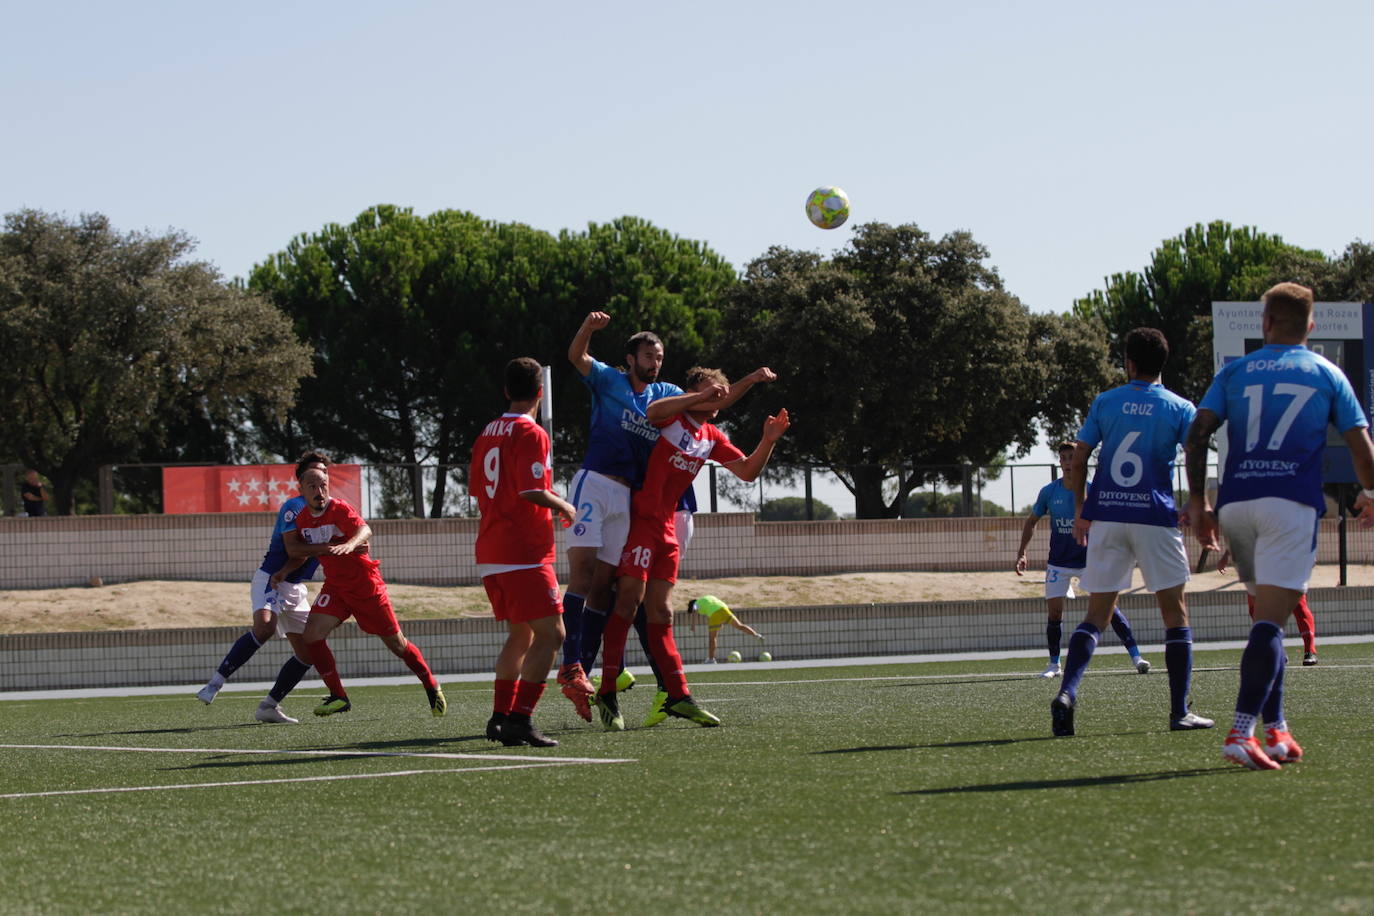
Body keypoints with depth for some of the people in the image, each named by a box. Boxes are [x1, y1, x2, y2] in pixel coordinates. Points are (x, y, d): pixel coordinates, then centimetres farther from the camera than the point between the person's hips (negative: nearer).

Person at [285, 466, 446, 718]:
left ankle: (432, 687, 25)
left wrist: (348, 545, -60)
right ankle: (338, 697, -6)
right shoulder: (301, 517, 0)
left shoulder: (340, 509, -19)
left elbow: (364, 530, -37)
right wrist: (328, 548, -22)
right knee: (312, 634, -15)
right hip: (335, 587, 5)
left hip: (365, 584, -5)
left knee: (396, 643, 3)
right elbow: (294, 549, -8)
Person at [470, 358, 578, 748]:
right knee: (550, 635, -8)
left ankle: (500, 716, 14)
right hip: (524, 553, -9)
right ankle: (519, 719, -17)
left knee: (521, 634, 18)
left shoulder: (487, 434, 13)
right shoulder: (530, 433, -11)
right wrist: (563, 506, -2)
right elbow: (530, 490, -20)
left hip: (490, 552, 9)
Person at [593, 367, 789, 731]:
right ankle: (607, 693, -14)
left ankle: (678, 696, 9)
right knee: (629, 600, -14)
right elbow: (653, 411, -31)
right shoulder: (673, 418, -7)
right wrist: (699, 397, -28)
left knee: (661, 612, 10)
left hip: (666, 526, 8)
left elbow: (748, 471, 18)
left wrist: (768, 441, 2)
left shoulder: (712, 438, 15)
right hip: (639, 520, -8)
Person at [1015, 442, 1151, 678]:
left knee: (1108, 606, -11)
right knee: (1055, 612, -3)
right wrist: (1021, 553, 6)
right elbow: (1031, 521, 12)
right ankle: (1054, 664, 11)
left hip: (1089, 560, -2)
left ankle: (1136, 657, -9)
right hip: (1058, 563, 2)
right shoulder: (1049, 492, -1)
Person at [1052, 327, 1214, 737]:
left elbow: (1079, 459, 5)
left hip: (1106, 517, 2)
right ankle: (1180, 711, 6)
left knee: (1096, 614, 5)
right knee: (1175, 612, 8)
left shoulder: (1105, 403, 6)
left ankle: (1067, 692, -16)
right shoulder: (1180, 409, 1)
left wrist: (1080, 510, 14)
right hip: (1156, 517, -2)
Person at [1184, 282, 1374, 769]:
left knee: (1267, 615, 17)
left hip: (1235, 504, 3)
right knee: (1271, 621, -11)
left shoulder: (1234, 372, 16)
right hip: (1292, 503, -3)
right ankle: (1241, 732, -26)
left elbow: (1198, 433, 4)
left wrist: (1197, 502, 7)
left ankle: (1276, 730, 15)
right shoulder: (1327, 374, 12)